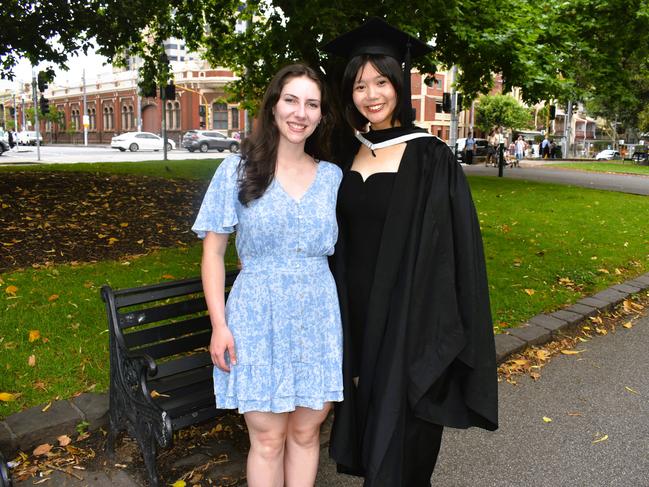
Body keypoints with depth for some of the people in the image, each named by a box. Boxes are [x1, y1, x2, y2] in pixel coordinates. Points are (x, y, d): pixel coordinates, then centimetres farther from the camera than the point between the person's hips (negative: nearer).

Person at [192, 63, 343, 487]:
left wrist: (346, 322, 7)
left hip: (317, 319, 3)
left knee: (306, 432, 13)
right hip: (259, 320, -2)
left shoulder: (333, 177, 6)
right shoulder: (237, 170, -2)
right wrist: (219, 324, -8)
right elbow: (213, 251, -1)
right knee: (268, 438, 7)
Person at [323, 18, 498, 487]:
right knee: (368, 408, 19)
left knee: (401, 423, 7)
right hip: (358, 310, 5)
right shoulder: (349, 154, 5)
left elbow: (451, 247, -13)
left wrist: (438, 331, -15)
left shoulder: (431, 157, -12)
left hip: (408, 312, -5)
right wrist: (343, 323, 10)